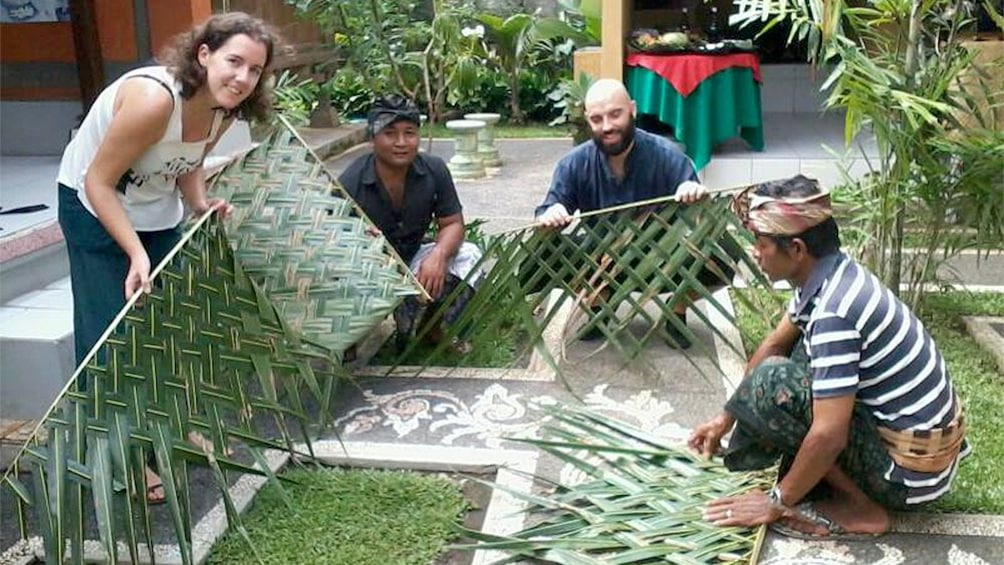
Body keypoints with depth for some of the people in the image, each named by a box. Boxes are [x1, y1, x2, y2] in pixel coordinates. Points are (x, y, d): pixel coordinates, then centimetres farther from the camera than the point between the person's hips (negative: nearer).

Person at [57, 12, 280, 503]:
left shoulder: (223, 110, -11)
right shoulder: (153, 98, -35)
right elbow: (98, 182, -28)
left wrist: (200, 203, -12)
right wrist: (137, 254, -33)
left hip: (158, 212, 8)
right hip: (93, 207, -7)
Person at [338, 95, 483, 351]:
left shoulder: (434, 170, -9)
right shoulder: (350, 184, -21)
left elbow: (452, 224, -4)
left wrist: (438, 255, -26)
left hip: (413, 257, 5)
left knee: (468, 257, -17)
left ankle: (435, 328, 6)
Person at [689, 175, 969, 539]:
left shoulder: (834, 311, -28)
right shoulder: (825, 276, 0)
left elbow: (829, 436, -30)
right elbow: (774, 345, 15)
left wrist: (777, 502, -15)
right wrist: (725, 419, 19)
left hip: (911, 471, -9)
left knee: (771, 384, -19)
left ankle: (859, 508, -7)